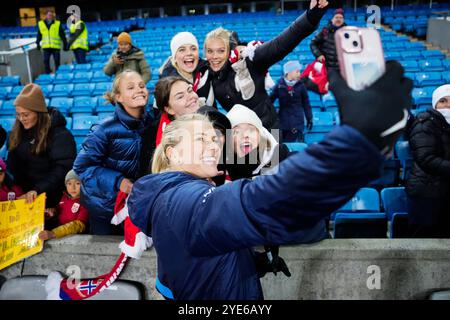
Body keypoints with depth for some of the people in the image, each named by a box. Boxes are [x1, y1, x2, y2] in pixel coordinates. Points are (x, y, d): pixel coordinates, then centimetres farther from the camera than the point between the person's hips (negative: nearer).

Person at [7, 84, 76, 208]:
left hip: (50, 198, -5)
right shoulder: (17, 132, 3)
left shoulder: (59, 134, -17)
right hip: (24, 195, 6)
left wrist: (38, 189, -32)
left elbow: (62, 169, -23)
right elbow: (12, 165, 7)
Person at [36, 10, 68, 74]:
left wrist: (65, 45, 3)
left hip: (56, 46, -1)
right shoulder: (41, 24, 10)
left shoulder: (58, 24, 4)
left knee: (57, 61, 1)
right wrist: (38, 44, 16)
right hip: (46, 47, 2)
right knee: (46, 61, -2)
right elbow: (39, 35, 17)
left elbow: (62, 35, 5)